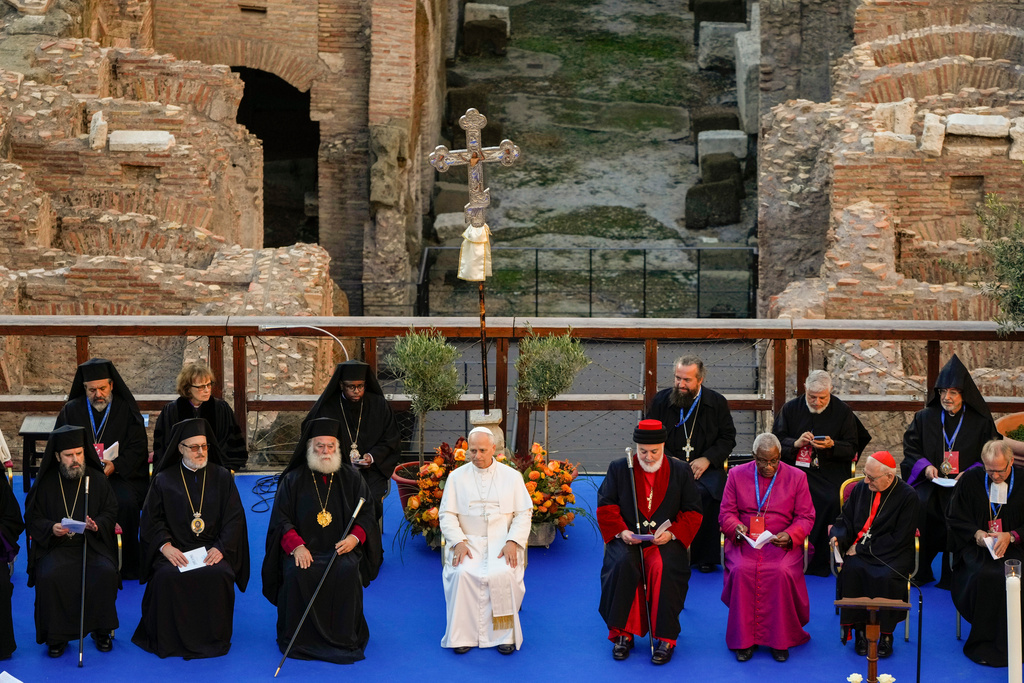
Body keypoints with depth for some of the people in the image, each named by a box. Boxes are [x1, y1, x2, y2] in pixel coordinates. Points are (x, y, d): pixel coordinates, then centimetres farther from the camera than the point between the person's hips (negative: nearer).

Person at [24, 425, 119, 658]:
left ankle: (101, 630, -8)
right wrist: (51, 528, -15)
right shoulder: (45, 483, 4)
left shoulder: (97, 479, 6)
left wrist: (97, 525, -15)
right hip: (55, 546, 0)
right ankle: (56, 636, -13)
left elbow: (111, 513, 7)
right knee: (48, 577, -31)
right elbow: (32, 519, 5)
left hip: (92, 544, 1)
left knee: (106, 573, -29)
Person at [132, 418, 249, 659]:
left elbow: (234, 518, 5)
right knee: (167, 576, -32)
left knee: (219, 575, -31)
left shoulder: (222, 477, 11)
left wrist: (221, 548, -11)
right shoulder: (164, 479, 11)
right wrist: (165, 545, -13)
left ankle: (212, 638, -13)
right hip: (175, 549, 0)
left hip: (212, 550, 0)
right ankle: (168, 639, -14)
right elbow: (152, 518, 5)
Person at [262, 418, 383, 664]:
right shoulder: (293, 480, 8)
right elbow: (281, 519, 2)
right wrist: (296, 545, -16)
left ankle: (343, 638, -18)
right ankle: (300, 638, -18)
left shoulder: (351, 478, 12)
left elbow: (366, 515, 10)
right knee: (297, 573, -32)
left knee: (347, 571, -32)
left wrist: (355, 538, -11)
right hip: (303, 550, 0)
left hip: (342, 548, 1)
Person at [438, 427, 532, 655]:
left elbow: (524, 514, 6)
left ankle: (504, 635, -19)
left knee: (503, 574, -32)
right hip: (468, 540, 1)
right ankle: (464, 635, -22)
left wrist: (513, 542, -10)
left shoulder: (512, 476, 9)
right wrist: (458, 542, -10)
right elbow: (446, 515, 7)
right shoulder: (457, 477, 11)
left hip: (502, 540, -1)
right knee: (462, 573, -30)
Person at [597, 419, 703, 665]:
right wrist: (621, 531, -11)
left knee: (663, 567, -32)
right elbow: (605, 506, 7)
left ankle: (666, 638, -22)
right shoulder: (619, 469, 10)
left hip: (665, 540, -1)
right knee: (624, 564, -32)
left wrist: (671, 533, -11)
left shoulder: (681, 471, 8)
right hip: (628, 538, 1)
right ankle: (623, 633, -18)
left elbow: (693, 511, 7)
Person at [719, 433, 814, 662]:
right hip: (744, 541, 1)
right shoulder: (737, 475, 9)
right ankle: (744, 640, -19)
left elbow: (806, 517, 6)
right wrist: (736, 527, -14)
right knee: (741, 571, -31)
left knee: (782, 573, -32)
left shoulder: (796, 477, 7)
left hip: (781, 543, -1)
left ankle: (779, 640, -17)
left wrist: (790, 535, -14)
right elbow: (726, 513, 9)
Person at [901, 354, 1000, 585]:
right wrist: (925, 466, -6)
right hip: (931, 481, 2)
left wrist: (970, 474, -10)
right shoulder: (924, 418, 12)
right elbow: (910, 449, 13)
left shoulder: (980, 422, 5)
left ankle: (951, 575, -15)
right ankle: (921, 571, -12)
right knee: (920, 505, -28)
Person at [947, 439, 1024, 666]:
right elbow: (956, 518, 8)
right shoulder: (970, 479, 2)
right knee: (984, 575, -32)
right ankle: (983, 642, -18)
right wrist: (976, 533, -9)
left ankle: (1001, 644, -18)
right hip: (976, 544, 0)